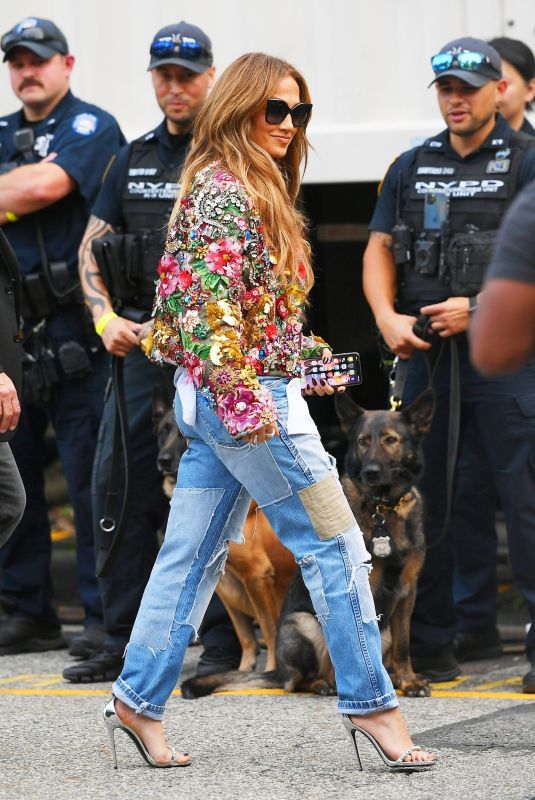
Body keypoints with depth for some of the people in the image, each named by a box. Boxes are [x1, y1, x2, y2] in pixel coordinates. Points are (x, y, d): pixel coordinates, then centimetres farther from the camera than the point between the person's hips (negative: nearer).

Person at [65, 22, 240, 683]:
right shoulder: (133, 160, 15)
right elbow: (91, 249, 18)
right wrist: (106, 317, 1)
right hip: (138, 350, 5)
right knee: (118, 492, 4)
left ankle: (223, 644, 4)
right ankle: (124, 642, 12)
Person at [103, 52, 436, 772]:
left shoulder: (251, 189, 17)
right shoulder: (226, 191, -14)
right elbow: (211, 299, -22)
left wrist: (310, 356, 23)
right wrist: (244, 398, -25)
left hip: (210, 404, 10)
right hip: (247, 397, -10)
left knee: (193, 555, 10)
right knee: (334, 544, -4)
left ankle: (138, 698, 12)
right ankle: (370, 703, 0)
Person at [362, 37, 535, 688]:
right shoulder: (411, 168, 15)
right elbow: (379, 251, 13)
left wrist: (480, 308, -16)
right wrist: (388, 318, -5)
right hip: (427, 354, 5)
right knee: (428, 494, 6)